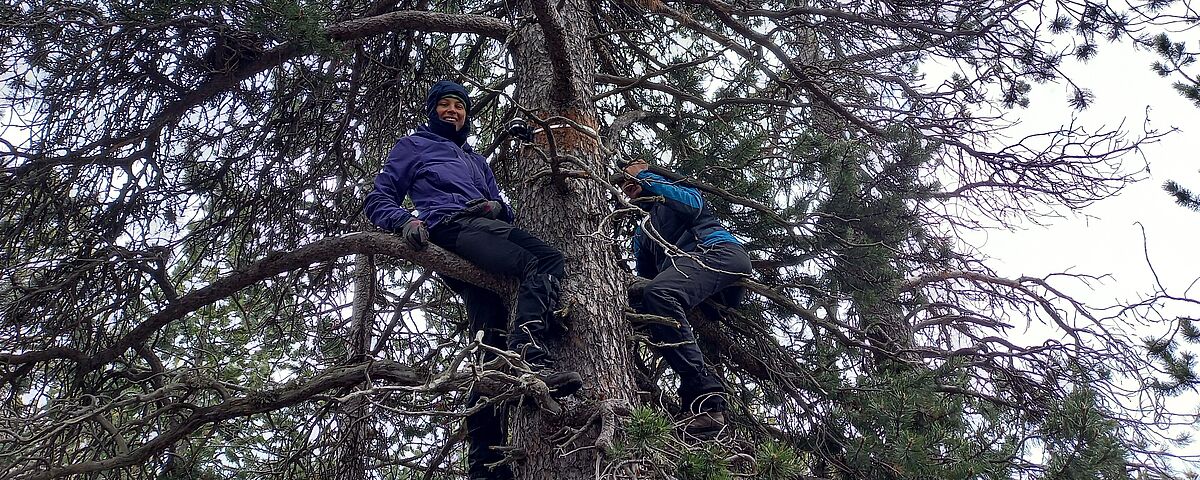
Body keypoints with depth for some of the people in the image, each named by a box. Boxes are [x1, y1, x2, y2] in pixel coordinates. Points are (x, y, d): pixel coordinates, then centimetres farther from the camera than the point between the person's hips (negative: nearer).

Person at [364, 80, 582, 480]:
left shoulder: (476, 160, 42)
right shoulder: (412, 146, 27)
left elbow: (504, 207, 32)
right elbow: (378, 200, 17)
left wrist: (496, 206, 6)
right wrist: (404, 221, -6)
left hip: (487, 228, 5)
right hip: (450, 227, -5)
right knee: (538, 264, -32)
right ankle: (533, 359, -53)